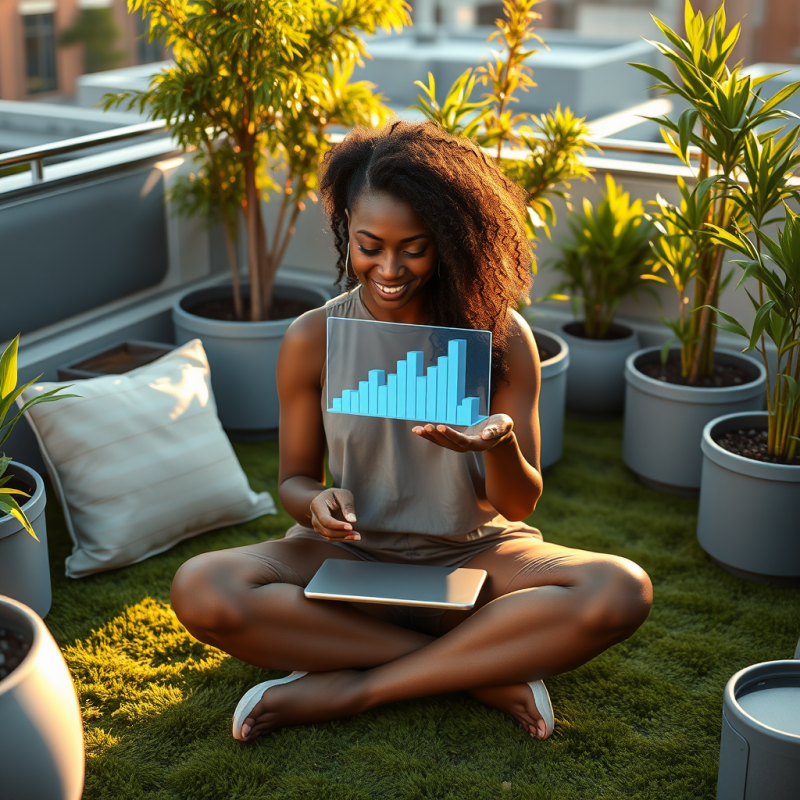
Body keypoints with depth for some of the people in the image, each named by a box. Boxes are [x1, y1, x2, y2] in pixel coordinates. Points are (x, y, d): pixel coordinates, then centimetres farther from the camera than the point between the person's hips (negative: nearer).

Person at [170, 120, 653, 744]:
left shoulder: (502, 337, -6)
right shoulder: (313, 340, -5)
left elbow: (520, 505, -4)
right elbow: (294, 478, 4)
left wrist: (500, 447, -29)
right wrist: (317, 501, -21)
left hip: (474, 557, 0)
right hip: (351, 558, 1)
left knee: (622, 592, -29)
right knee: (202, 591, -29)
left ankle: (351, 687, -22)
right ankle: (484, 670, -19)